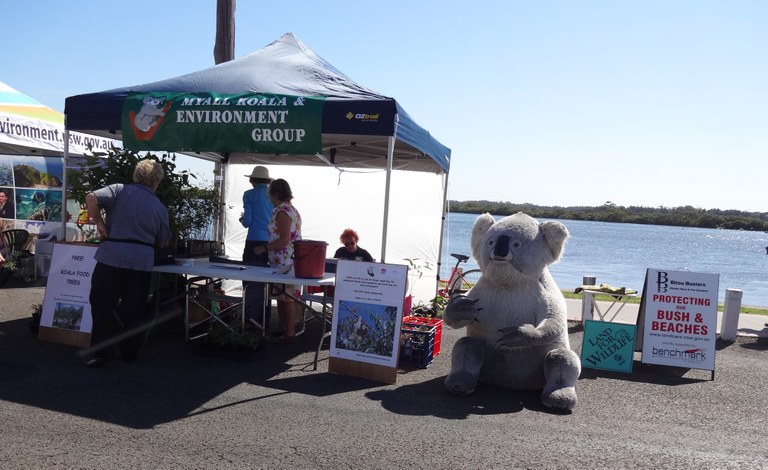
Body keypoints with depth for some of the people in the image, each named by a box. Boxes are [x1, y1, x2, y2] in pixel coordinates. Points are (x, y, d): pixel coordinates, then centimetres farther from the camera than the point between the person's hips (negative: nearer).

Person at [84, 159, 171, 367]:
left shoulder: (119, 191, 3)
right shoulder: (160, 207, 8)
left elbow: (91, 198, -11)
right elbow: (162, 242, 13)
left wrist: (99, 223, -1)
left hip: (112, 256, -2)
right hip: (142, 260, 2)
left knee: (101, 303, 7)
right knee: (134, 308, 12)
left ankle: (103, 351, 2)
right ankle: (129, 352, 21)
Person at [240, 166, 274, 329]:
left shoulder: (250, 195, -2)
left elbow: (247, 222, -6)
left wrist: (242, 219, 17)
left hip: (255, 242, -4)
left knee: (251, 283, 3)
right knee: (266, 283, 11)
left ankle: (251, 320, 3)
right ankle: (265, 320, 16)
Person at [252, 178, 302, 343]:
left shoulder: (282, 211, -15)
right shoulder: (292, 210, 16)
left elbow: (284, 240, -21)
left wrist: (264, 248, -14)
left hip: (285, 262, -10)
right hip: (291, 260, 10)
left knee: (287, 298, -4)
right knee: (282, 296, 15)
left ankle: (290, 334, 1)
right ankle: (282, 329, 23)